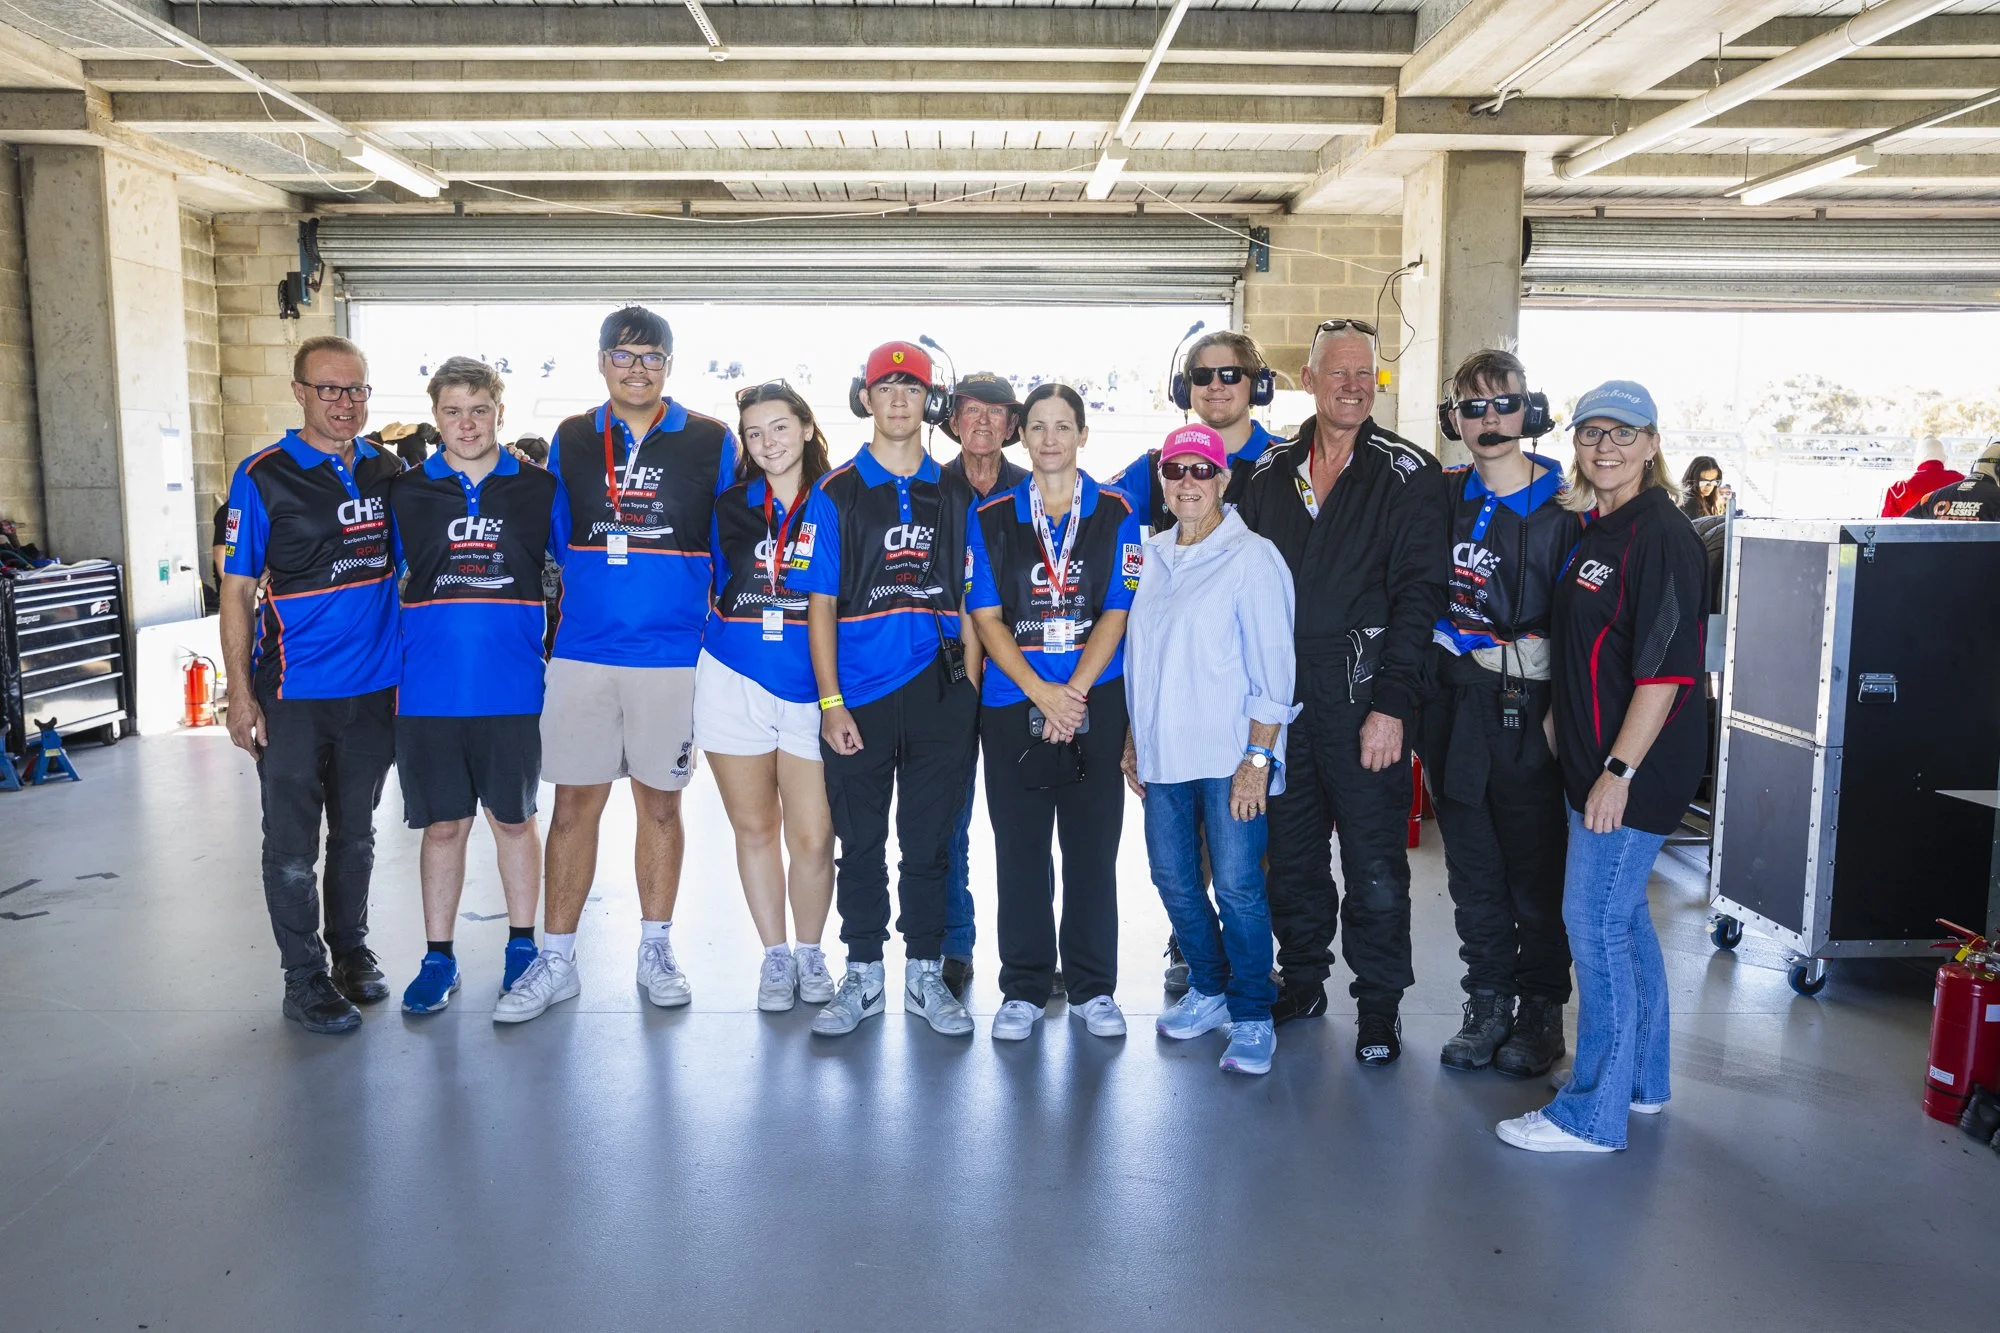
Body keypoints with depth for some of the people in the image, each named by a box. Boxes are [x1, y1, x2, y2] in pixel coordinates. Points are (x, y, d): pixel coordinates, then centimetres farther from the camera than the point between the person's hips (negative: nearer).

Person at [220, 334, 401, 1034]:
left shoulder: (389, 471, 6)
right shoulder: (263, 476, -7)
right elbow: (237, 589, -6)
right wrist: (240, 693, -10)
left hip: (374, 688, 4)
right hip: (294, 694, -4)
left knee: (355, 833, 17)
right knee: (293, 845, 4)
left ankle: (351, 949, 32)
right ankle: (304, 976, 17)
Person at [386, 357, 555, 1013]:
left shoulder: (539, 489, 1)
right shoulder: (406, 493, 4)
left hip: (512, 693, -1)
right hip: (429, 694, 1)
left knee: (515, 820, 10)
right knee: (443, 825, 9)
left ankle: (522, 946, 25)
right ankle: (438, 959, 21)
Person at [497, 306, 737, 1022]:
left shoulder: (711, 442, 2)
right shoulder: (569, 441, 8)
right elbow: (557, 536, 16)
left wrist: (716, 617, 3)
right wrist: (600, 588, 10)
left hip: (672, 654, -1)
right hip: (581, 651, 2)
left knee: (660, 803, 8)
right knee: (574, 803, 4)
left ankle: (656, 951, 23)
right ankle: (555, 961, 15)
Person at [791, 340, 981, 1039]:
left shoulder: (955, 493, 9)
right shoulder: (836, 493, 2)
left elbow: (969, 600, 10)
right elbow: (819, 604, 0)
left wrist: (970, 688, 2)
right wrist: (831, 704, -7)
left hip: (938, 693, 1)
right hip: (858, 697, -1)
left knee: (928, 841, 9)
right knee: (861, 843, 8)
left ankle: (925, 973, 21)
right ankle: (862, 975, 21)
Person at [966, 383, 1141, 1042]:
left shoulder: (1116, 513, 4)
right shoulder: (991, 518, 6)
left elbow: (1117, 613, -1)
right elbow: (986, 618, 0)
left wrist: (1075, 693, -12)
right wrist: (1042, 692, -11)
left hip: (1096, 702, 0)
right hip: (1012, 704, 1)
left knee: (1092, 848, 5)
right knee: (1020, 851, 5)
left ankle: (1093, 987, 18)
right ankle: (1023, 989, 17)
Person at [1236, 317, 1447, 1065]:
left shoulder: (1407, 475, -3)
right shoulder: (1271, 471, 9)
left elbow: (1417, 594, -8)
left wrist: (1392, 703, -14)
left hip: (1364, 701, -4)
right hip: (1281, 697, 4)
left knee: (1375, 865, 3)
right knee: (1291, 854, 14)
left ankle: (1379, 1008, 18)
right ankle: (1301, 981, 31)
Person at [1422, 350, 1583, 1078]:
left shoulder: (1566, 506, -3)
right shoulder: (1439, 500, 7)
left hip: (1532, 715, -3)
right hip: (1456, 711, 3)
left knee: (1537, 873, 4)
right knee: (1473, 872, 10)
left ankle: (1540, 1011, 20)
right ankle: (1487, 1005, 23)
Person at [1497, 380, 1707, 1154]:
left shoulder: (1662, 536, -14)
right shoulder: (1596, 529, 13)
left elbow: (1667, 668, -20)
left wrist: (1619, 770, -22)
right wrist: (1559, 722, 17)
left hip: (1635, 768, -9)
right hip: (1593, 757, 9)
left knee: (1594, 923, -5)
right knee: (1624, 917, 17)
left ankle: (1593, 1114, 7)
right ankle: (1642, 1079, 32)